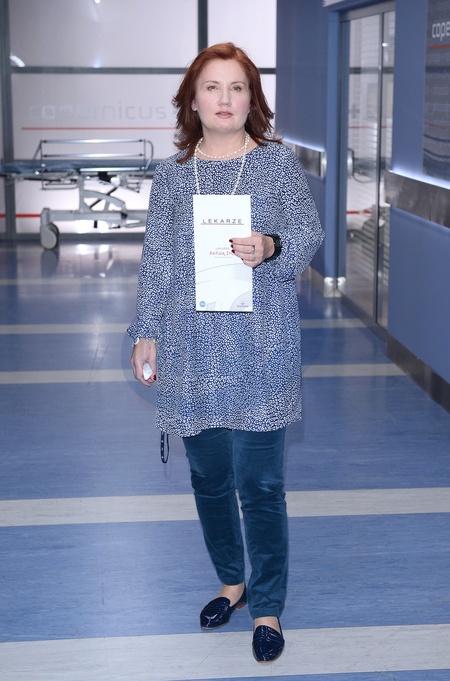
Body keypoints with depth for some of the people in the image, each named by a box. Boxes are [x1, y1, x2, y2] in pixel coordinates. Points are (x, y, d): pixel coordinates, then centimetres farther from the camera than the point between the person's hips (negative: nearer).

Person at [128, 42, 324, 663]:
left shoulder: (279, 162, 1)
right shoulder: (171, 175, 7)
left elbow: (309, 233, -3)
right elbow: (156, 262, 9)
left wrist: (271, 247, -24)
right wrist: (146, 333, 6)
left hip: (260, 349, -3)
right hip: (191, 349, 3)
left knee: (259, 483, -2)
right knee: (209, 477, 13)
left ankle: (267, 607, 14)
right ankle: (232, 581, 34)